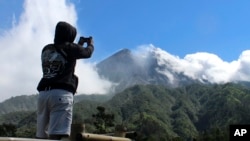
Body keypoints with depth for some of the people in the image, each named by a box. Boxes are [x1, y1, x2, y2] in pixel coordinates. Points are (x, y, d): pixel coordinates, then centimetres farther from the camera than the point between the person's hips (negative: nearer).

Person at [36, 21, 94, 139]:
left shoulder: (46, 49, 20)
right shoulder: (70, 48, 3)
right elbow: (88, 52, 17)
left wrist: (79, 44, 42)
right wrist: (90, 43, 39)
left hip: (44, 93, 6)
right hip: (61, 93, -6)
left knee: (41, 136, 8)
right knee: (55, 135, -13)